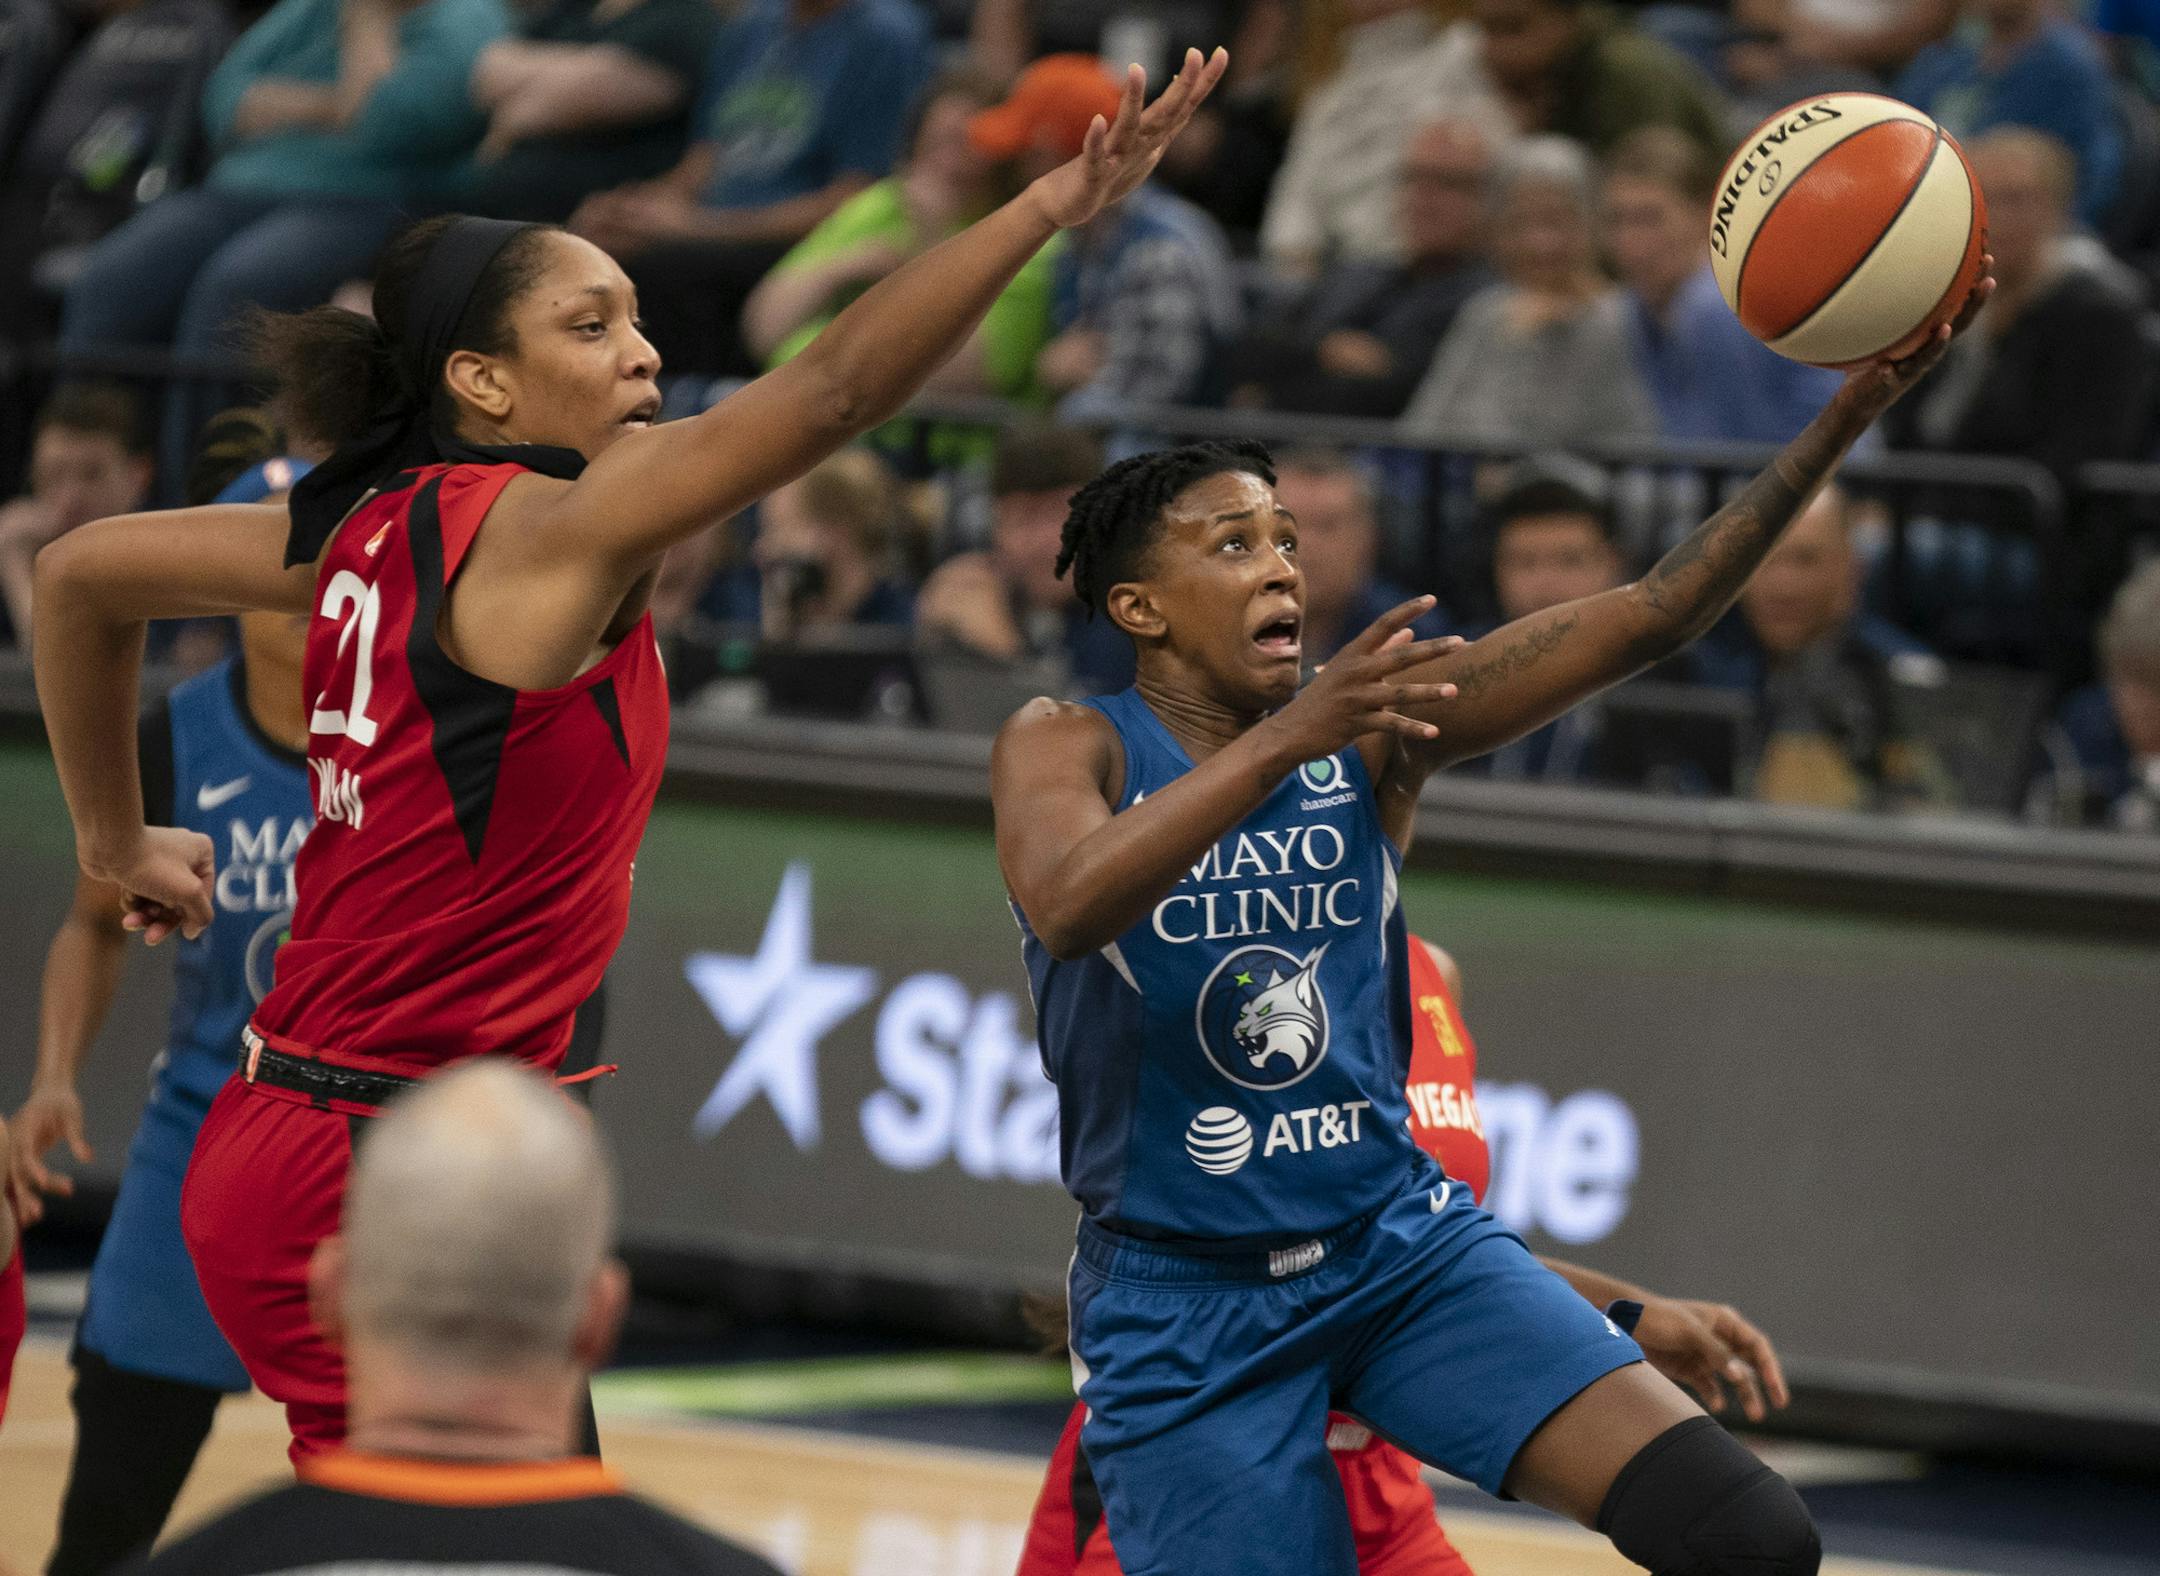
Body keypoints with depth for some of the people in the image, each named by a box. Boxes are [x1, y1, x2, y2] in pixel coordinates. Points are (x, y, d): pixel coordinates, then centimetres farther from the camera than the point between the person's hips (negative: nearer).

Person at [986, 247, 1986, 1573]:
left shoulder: (1377, 731, 1)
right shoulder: (1069, 749, -7)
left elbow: (1643, 623, -8)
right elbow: (1067, 907, -31)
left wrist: (1847, 418, -20)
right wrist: (1287, 736, -40)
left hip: (1406, 1247, 3)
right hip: (1187, 1300, -3)